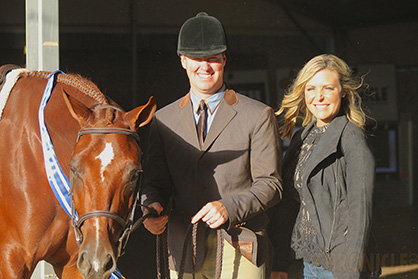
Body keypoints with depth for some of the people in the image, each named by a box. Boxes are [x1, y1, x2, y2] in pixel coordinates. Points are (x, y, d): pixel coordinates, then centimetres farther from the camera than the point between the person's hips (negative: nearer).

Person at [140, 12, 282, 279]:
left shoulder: (259, 116, 2)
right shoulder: (163, 120, 13)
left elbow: (270, 184, -1)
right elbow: (156, 181, 12)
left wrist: (230, 208, -18)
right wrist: (152, 206, -11)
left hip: (239, 251, -3)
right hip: (183, 252, 3)